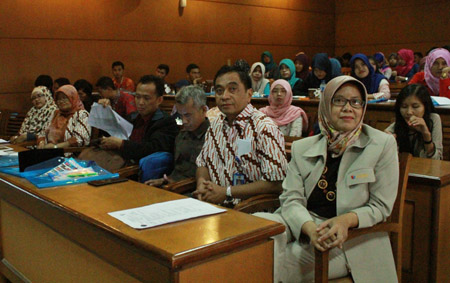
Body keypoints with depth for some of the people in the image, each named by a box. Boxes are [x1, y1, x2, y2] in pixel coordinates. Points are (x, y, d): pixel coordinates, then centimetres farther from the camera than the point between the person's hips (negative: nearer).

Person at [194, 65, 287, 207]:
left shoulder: (264, 128, -14)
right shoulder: (217, 124, 11)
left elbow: (275, 183, -18)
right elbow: (202, 162, 22)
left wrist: (226, 192, -16)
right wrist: (201, 182, -2)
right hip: (211, 204, 7)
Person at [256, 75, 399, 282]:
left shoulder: (383, 145, 0)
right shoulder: (303, 148, 8)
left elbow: (381, 206, -1)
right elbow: (291, 199, -1)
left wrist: (346, 220, -22)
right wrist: (310, 228, -24)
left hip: (349, 240, -3)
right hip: (304, 229, 4)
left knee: (276, 262, -27)